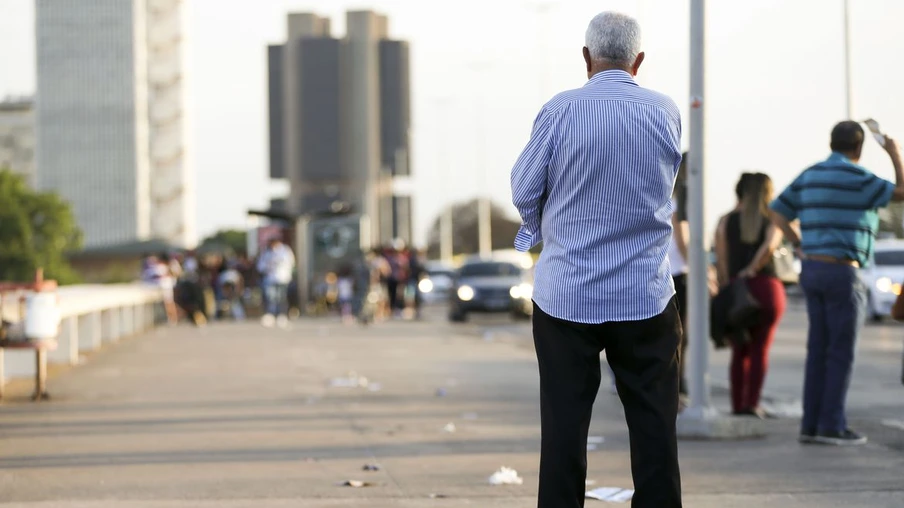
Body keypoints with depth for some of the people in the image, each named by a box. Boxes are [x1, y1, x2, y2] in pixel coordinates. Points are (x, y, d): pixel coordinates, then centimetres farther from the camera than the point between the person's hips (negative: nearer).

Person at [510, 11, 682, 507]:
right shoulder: (666, 112, -1)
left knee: (564, 424, 4)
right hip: (647, 296, 2)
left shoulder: (560, 110, -10)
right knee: (654, 424, 6)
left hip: (567, 294, -2)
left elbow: (524, 191, -2)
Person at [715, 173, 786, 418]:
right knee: (760, 349, 3)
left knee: (740, 351, 10)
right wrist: (753, 270, -9)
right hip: (767, 287, -1)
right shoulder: (773, 220, 1)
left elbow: (721, 262, 0)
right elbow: (770, 246, -19)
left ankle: (737, 406, 5)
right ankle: (752, 404, -6)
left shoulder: (726, 221, 6)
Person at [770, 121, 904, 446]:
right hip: (842, 273, -8)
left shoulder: (810, 176, 12)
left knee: (819, 352, 10)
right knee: (842, 353, -2)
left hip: (812, 271, 8)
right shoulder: (855, 178, -12)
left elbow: (778, 214, 15)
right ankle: (831, 427, -2)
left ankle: (812, 425, 9)